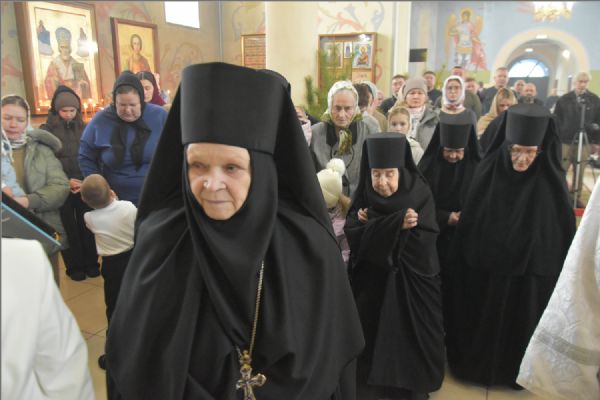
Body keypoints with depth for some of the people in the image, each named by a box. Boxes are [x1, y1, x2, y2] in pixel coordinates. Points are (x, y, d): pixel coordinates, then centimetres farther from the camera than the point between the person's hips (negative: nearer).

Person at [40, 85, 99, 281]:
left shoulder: (84, 128, 4)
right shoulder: (46, 130, -2)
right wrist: (65, 181, -12)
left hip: (85, 187, 1)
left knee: (87, 226, 6)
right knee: (69, 228, 8)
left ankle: (91, 262, 21)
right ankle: (74, 266, 20)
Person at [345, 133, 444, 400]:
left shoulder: (419, 194, -12)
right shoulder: (365, 195, -4)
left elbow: (424, 241, -21)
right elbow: (353, 233, -15)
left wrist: (374, 226, -22)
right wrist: (395, 223, -27)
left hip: (411, 285, -2)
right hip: (371, 283, 2)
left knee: (409, 341, 10)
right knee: (373, 342, 11)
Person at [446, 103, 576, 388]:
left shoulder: (551, 181, -12)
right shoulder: (488, 172, -11)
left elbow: (565, 230, -3)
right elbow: (468, 221, -4)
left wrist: (563, 272, 1)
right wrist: (465, 262, 0)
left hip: (533, 272, 0)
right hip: (486, 268, 0)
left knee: (523, 327, 17)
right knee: (484, 323, 17)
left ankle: (519, 372, 41)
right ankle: (477, 365, 40)